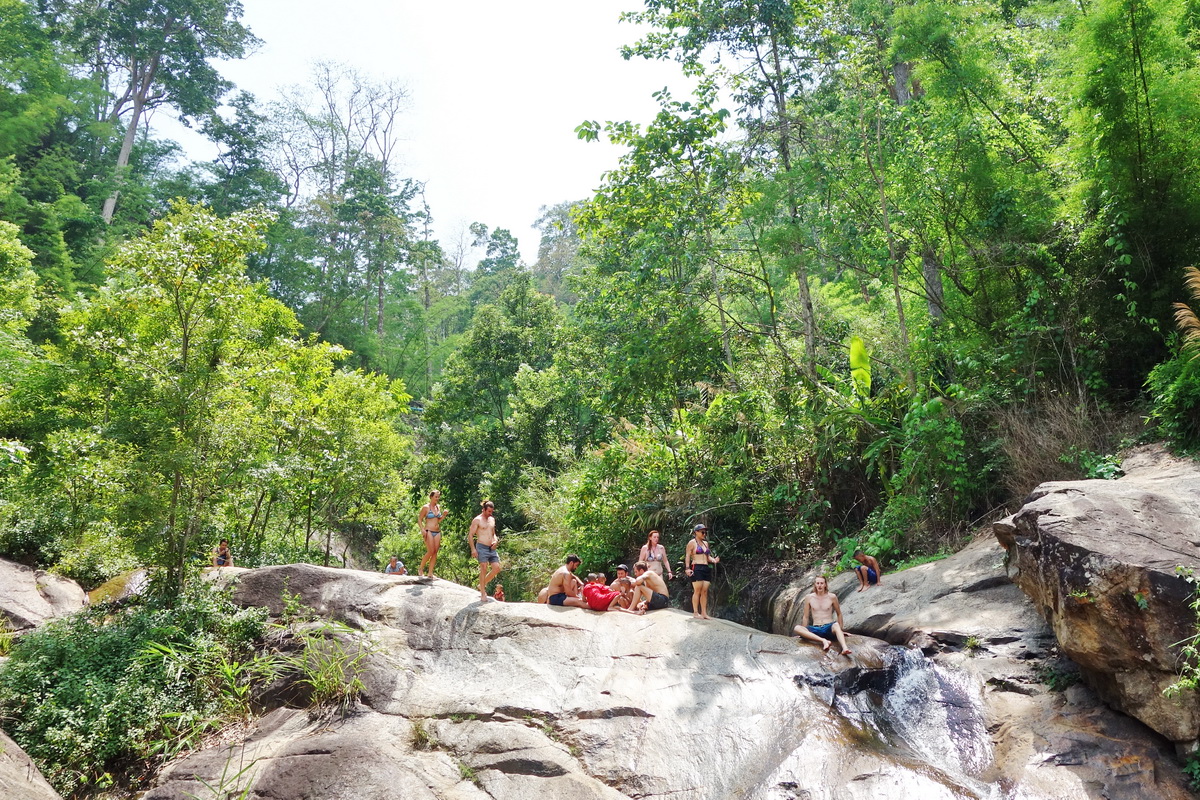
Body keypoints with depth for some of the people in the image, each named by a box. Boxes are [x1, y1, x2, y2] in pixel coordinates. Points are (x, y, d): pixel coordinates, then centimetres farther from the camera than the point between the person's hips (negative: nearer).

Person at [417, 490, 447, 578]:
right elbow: (419, 519, -1)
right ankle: (420, 568, 7)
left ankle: (430, 573, 4)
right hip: (429, 531, -6)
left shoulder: (438, 507, 14)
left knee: (435, 552, 0)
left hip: (437, 532, 6)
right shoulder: (426, 507, -3)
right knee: (430, 552, -13)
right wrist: (422, 529, -15)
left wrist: (444, 515, 4)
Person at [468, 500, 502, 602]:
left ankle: (482, 585, 17)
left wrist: (495, 540, 5)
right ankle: (483, 594, -2)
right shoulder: (477, 520, -3)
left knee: (497, 568, -2)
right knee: (484, 569, -9)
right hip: (482, 547, -7)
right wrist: (473, 549, -14)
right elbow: (470, 535, -6)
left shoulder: (492, 519, 17)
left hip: (491, 548, 7)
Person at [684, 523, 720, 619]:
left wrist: (714, 560, 3)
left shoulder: (705, 543, 21)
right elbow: (687, 556, -5)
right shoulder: (692, 543, 1)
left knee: (704, 591, 3)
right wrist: (687, 568, -16)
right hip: (697, 568, -7)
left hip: (706, 568, 7)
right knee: (697, 591, -8)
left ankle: (704, 613, 5)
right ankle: (695, 612, -4)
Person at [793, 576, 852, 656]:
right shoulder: (809, 597, 6)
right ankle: (823, 641, -41)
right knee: (797, 628, -29)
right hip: (815, 629, 1)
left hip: (829, 628, -1)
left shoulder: (832, 597, 3)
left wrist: (840, 630, 11)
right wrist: (804, 633, 9)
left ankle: (844, 648, -59)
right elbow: (806, 617, 11)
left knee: (836, 625, -38)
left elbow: (839, 614, 14)